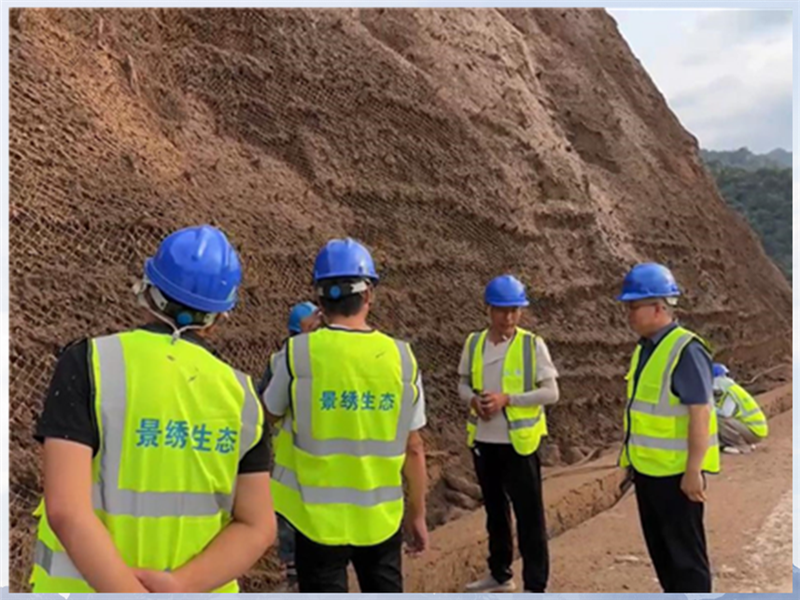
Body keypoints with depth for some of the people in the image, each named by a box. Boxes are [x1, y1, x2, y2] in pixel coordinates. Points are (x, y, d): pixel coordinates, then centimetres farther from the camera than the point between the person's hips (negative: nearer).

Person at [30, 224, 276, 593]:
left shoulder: (90, 364, -13)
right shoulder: (240, 394, -5)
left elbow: (66, 509, -22)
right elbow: (257, 527, -7)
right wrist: (180, 586, -16)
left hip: (85, 584, -2)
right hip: (194, 587, 2)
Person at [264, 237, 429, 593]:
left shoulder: (299, 352, -14)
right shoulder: (401, 357, -7)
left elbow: (269, 415, 5)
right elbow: (413, 449, -2)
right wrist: (417, 515, 10)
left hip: (318, 515, -2)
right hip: (381, 514, 2)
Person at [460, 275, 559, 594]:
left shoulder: (533, 345, -10)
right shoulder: (473, 343, 1)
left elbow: (551, 392, -11)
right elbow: (463, 383, 9)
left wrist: (507, 399, -21)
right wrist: (473, 399, -13)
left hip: (520, 441, -4)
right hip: (483, 440, 4)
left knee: (529, 515, 2)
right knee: (495, 509, 19)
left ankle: (535, 586, 14)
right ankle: (500, 574, 35)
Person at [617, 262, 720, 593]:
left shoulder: (686, 350, -20)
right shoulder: (645, 347, 7)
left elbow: (700, 414, -22)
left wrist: (694, 471, -22)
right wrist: (632, 458, 18)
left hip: (675, 472, -9)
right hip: (647, 469, 9)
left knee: (685, 553, 5)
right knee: (659, 548, 20)